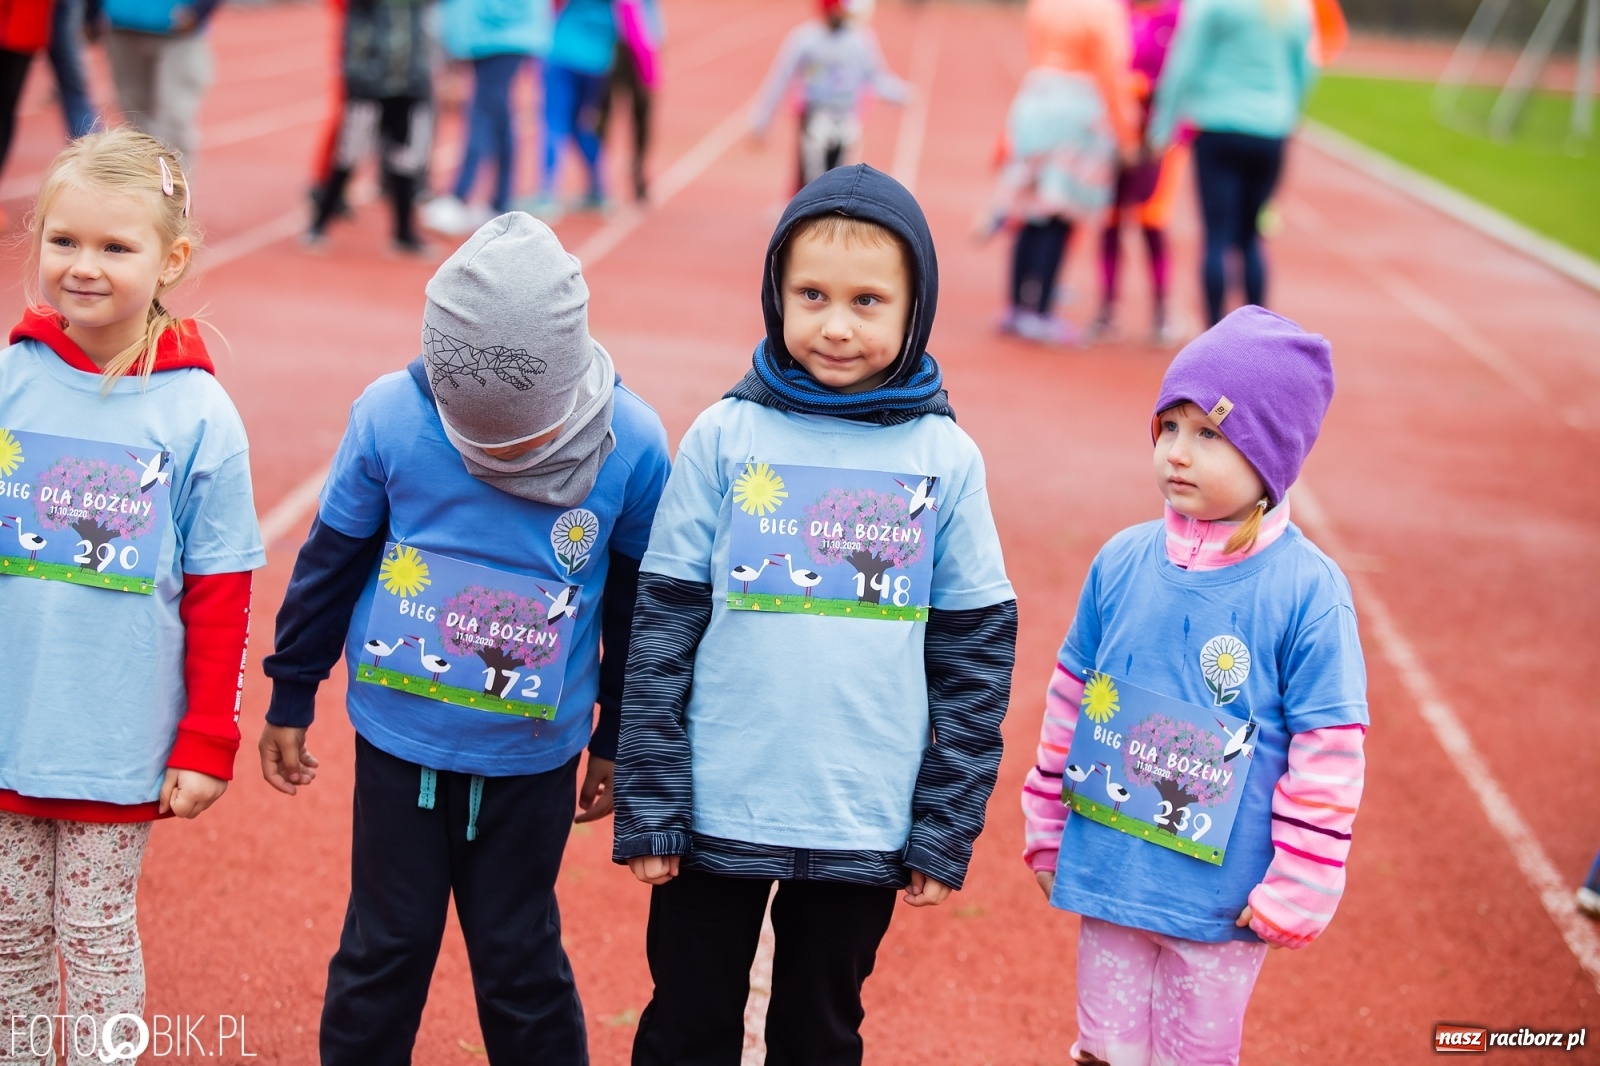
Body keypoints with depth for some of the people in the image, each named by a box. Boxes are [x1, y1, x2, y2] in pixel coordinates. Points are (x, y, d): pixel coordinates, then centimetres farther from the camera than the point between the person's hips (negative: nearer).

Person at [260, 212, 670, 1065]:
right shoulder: (390, 416, -16)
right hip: (398, 741, 1)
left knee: (519, 963, 10)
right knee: (383, 950, 12)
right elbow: (330, 560, 0)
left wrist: (618, 739, 10)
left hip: (532, 760, 0)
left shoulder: (631, 445, -15)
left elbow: (639, 604, 1)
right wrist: (290, 696, 9)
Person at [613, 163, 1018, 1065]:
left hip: (867, 824, 1)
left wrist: (947, 833, 0)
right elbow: (663, 627, -3)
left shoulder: (946, 458, -3)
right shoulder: (726, 438, -5)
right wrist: (648, 810, -4)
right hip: (717, 813, 0)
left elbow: (977, 653, 1)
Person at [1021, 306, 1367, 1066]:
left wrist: (1296, 892, -10)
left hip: (1221, 899, -3)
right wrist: (1046, 829, 13)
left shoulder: (1307, 591, -15)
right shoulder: (1122, 562, -3)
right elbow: (1071, 698, 9)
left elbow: (1328, 757, -11)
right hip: (1108, 875, 3)